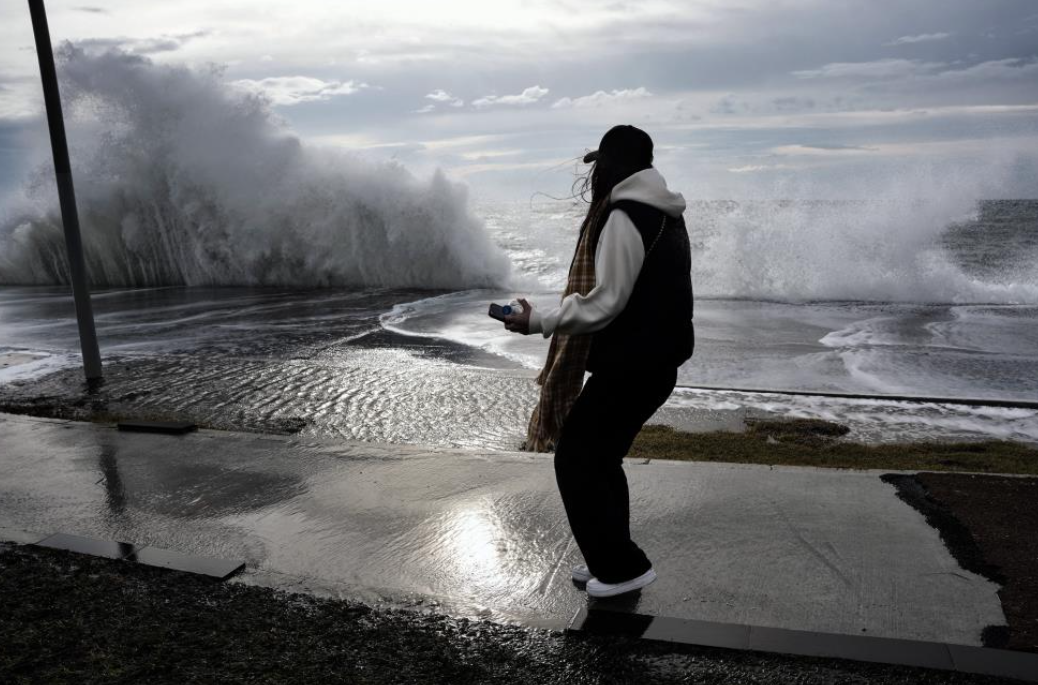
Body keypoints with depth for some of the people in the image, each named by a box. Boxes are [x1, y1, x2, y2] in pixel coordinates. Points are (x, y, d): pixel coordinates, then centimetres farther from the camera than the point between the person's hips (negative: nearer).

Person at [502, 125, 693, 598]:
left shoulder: (624, 217, -17)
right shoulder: (666, 216, 14)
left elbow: (605, 302, -21)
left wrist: (538, 321, -15)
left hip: (628, 365, -10)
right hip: (655, 362, 10)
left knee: (576, 460, 1)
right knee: (600, 457, 18)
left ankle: (623, 567, 7)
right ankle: (610, 561, 26)